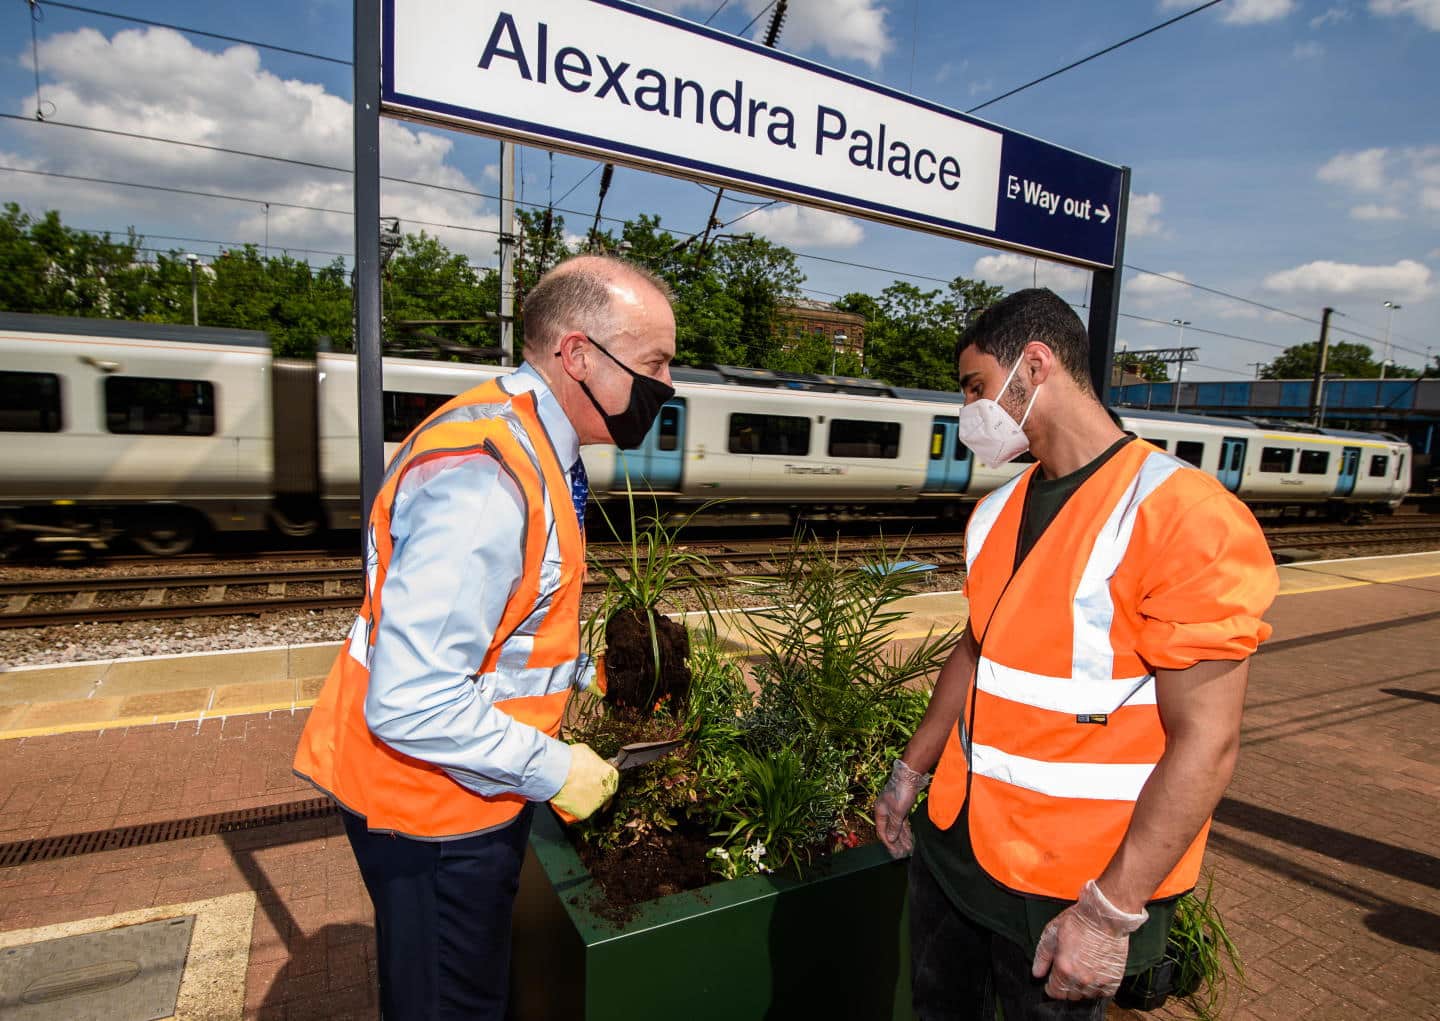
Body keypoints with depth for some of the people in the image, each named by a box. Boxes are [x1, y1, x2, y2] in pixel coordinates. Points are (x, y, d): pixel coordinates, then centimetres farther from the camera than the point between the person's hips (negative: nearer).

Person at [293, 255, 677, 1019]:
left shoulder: (521, 441, 1)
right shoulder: (485, 482, -32)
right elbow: (411, 704, -32)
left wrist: (577, 670, 9)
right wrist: (552, 769, -21)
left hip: (463, 787, 9)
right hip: (431, 809, -9)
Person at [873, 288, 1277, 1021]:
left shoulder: (1181, 517, -19)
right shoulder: (997, 512, 4)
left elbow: (1205, 740, -20)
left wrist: (1110, 912, -19)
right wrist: (909, 774, 15)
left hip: (1070, 887, -6)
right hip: (954, 845, 7)